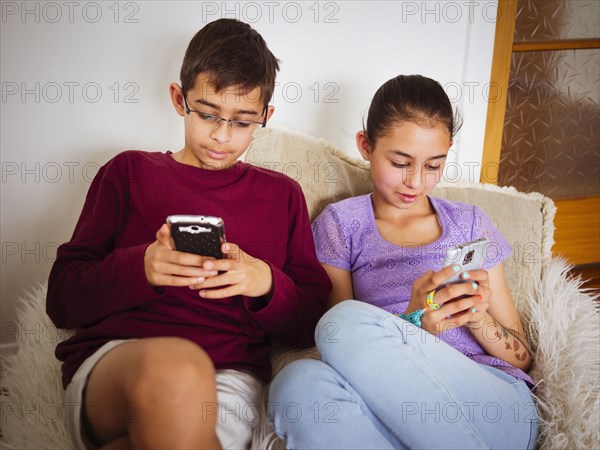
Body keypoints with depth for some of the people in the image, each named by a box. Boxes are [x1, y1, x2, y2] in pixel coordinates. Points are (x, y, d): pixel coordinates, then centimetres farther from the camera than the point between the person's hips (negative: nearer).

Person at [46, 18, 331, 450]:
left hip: (230, 374, 0)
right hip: (109, 360, 1)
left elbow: (312, 325, 15)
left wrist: (268, 284, -6)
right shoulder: (129, 172, 17)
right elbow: (62, 298, 8)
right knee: (173, 368, -37)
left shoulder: (282, 195, 21)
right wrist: (139, 268, -11)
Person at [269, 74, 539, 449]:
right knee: (301, 381, -35)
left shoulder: (469, 222, 16)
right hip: (395, 412, 0)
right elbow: (341, 348, 2)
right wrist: (414, 324, -17)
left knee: (350, 321, -28)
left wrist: (478, 318, -7)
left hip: (499, 404, 0)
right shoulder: (341, 224, 12)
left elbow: (521, 357, 16)